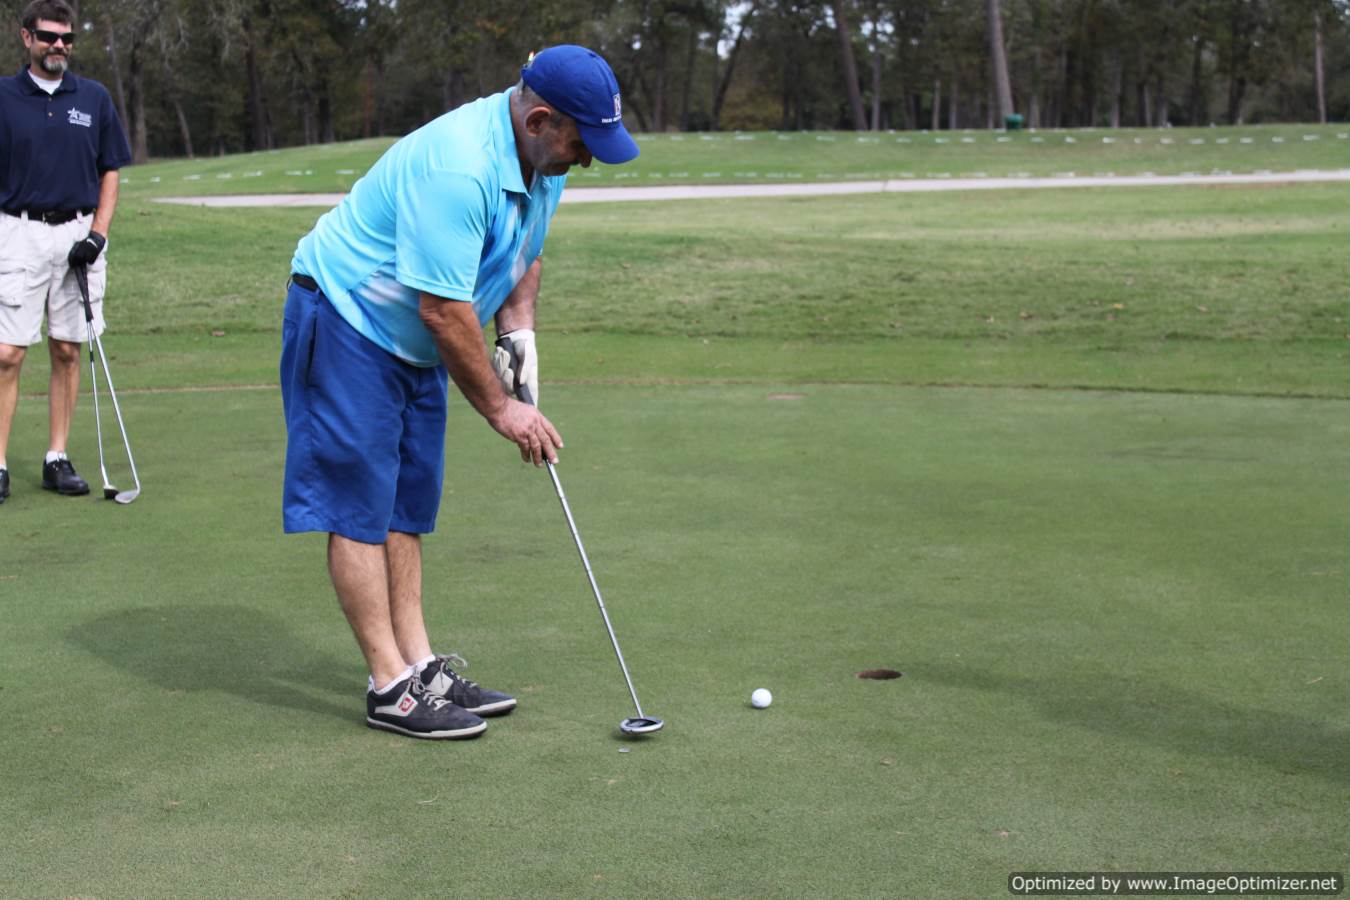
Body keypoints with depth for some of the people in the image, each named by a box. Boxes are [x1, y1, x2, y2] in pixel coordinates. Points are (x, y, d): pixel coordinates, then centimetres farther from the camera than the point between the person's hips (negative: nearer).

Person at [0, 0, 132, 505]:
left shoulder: (95, 99, 7)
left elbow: (110, 172, 9)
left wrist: (97, 234, -3)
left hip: (78, 233, 2)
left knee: (68, 350, 5)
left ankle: (57, 459, 13)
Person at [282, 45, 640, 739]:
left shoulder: (542, 160, 0)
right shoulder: (457, 169, -31)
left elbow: (524, 256, 18)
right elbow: (444, 309, -29)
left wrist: (518, 329, 0)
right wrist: (499, 409, -19)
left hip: (412, 341, 10)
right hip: (346, 319, -10)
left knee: (407, 506, 11)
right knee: (360, 508, -6)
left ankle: (419, 664, 16)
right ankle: (389, 686, -2)